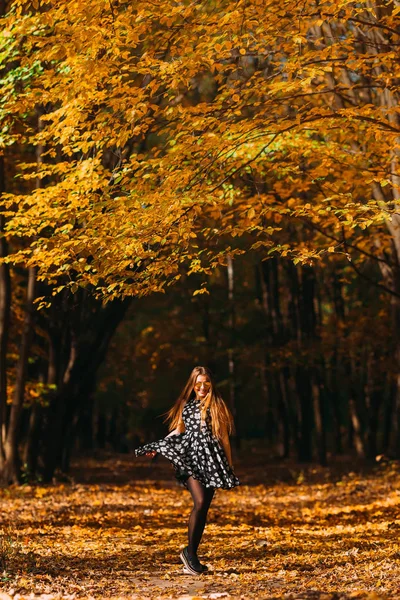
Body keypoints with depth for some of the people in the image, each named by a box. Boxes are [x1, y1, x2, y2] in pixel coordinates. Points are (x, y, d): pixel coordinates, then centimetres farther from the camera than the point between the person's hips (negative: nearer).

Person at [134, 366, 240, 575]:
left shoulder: (216, 406, 8)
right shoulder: (186, 405, 11)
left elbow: (223, 437, 8)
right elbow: (178, 431, 21)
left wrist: (230, 467, 6)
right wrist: (156, 446, 13)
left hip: (211, 460, 1)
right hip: (191, 457, -1)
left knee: (204, 509, -1)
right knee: (200, 502, -18)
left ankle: (192, 556, 9)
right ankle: (189, 551, -6)